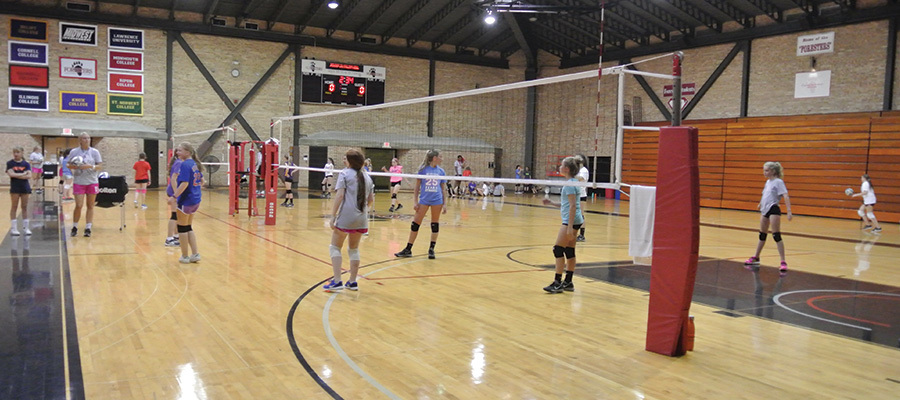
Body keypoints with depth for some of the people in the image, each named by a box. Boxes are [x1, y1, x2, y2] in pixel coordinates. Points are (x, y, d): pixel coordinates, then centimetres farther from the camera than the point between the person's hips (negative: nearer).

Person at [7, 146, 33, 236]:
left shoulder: (26, 164, 2)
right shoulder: (10, 163, -1)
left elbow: (29, 176, -9)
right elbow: (11, 174, -15)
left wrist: (16, 175, -15)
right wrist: (23, 174, -12)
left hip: (25, 188, 2)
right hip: (14, 188, -1)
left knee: (25, 207, 7)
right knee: (14, 207, 3)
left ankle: (25, 227, 13)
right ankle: (13, 228, 7)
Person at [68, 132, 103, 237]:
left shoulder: (95, 152, 3)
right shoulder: (74, 152, 3)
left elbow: (100, 166, 2)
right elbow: (69, 166, 8)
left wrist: (91, 166, -17)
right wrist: (76, 167, -12)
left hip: (92, 182, 1)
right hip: (79, 182, -1)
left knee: (90, 206, 3)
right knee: (79, 205, -6)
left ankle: (88, 228, 9)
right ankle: (74, 227, 11)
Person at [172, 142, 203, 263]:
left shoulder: (185, 164, -17)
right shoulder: (195, 164, 9)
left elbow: (184, 183, -25)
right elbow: (201, 181, 18)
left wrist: (175, 196, -22)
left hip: (186, 200, -8)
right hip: (196, 200, 8)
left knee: (182, 228, 6)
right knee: (188, 228, 16)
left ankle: (185, 256, 14)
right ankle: (195, 254, 14)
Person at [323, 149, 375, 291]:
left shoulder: (345, 174, -4)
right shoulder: (367, 176, 13)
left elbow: (339, 196, -13)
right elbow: (371, 200, 15)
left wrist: (333, 216, -13)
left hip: (345, 217, -5)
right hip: (361, 219, 6)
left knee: (335, 247, 6)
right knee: (354, 249, 18)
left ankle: (337, 281, -3)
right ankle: (352, 282, 18)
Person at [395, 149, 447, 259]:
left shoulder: (441, 171, 6)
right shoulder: (423, 170, -1)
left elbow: (443, 189, 10)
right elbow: (417, 187, 3)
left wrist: (444, 204, 6)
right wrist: (416, 202, -1)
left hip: (437, 200, 2)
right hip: (424, 200, -2)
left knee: (435, 224, 5)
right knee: (415, 224, -1)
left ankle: (431, 249, 16)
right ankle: (408, 249, 7)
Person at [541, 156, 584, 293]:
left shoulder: (570, 184, -14)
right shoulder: (574, 182, 15)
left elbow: (572, 206, -20)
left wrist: (570, 226, -23)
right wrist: (552, 203, 17)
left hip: (571, 220, -10)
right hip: (575, 220, 10)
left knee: (558, 249, -7)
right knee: (569, 251, 11)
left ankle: (557, 283, -4)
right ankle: (568, 282, 16)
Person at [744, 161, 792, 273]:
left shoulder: (778, 182, -10)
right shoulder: (768, 182, 14)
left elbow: (785, 196, -19)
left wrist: (789, 212, -28)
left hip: (773, 210, -8)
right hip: (765, 210, 8)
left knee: (776, 236, -10)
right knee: (762, 235, 17)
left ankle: (783, 262, -7)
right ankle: (756, 258, 28)